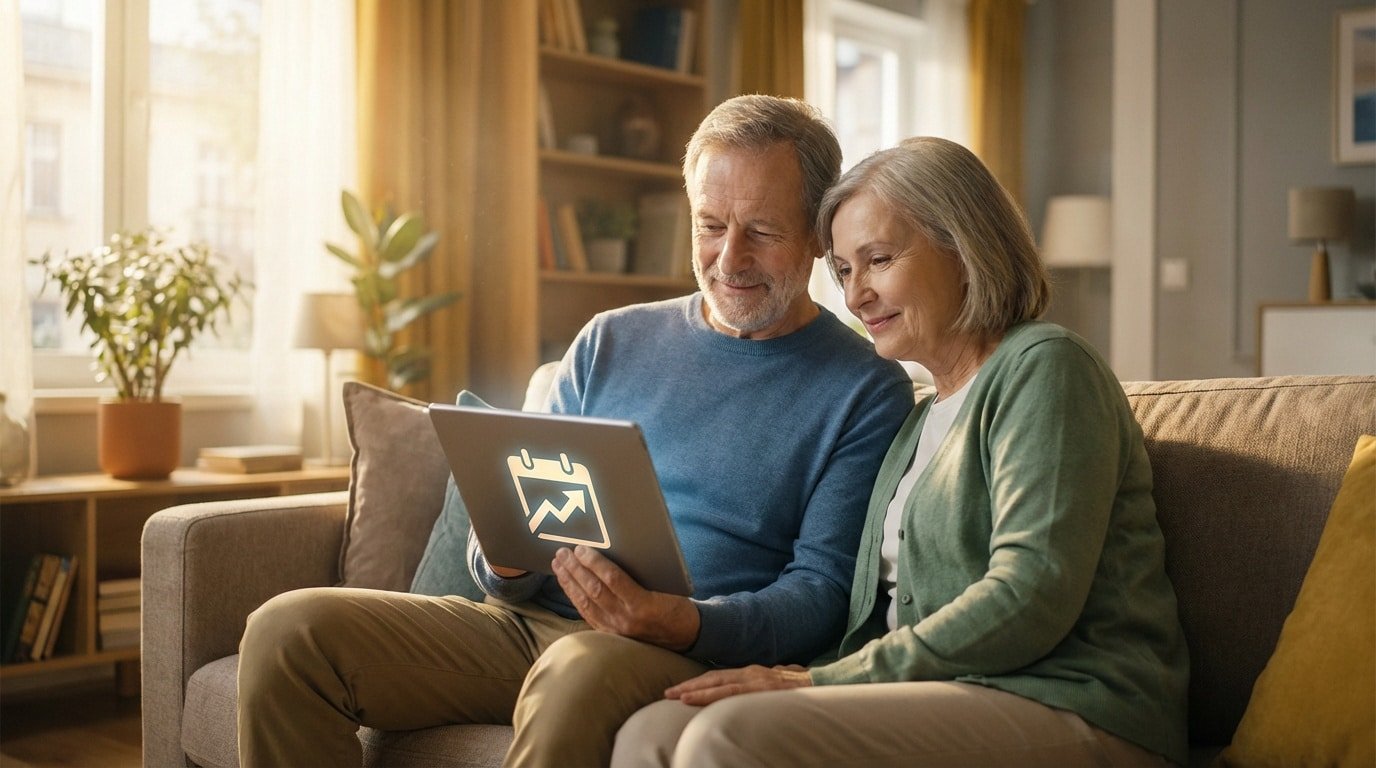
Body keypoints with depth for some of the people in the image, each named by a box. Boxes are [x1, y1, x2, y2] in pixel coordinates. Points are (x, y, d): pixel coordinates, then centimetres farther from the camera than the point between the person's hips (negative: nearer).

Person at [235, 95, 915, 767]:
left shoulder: (866, 391, 3)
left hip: (696, 658, -5)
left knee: (580, 671, -40)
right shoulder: (610, 343, 15)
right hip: (528, 621, 5)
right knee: (286, 630, -14)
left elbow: (820, 592, -5)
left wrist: (680, 623, -24)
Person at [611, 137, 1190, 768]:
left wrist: (823, 683, -15)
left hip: (1067, 711, -7)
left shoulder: (1043, 367, -4)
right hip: (953, 700, 7)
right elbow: (877, 614, 15)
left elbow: (1033, 597, -17)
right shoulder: (923, 419, 23)